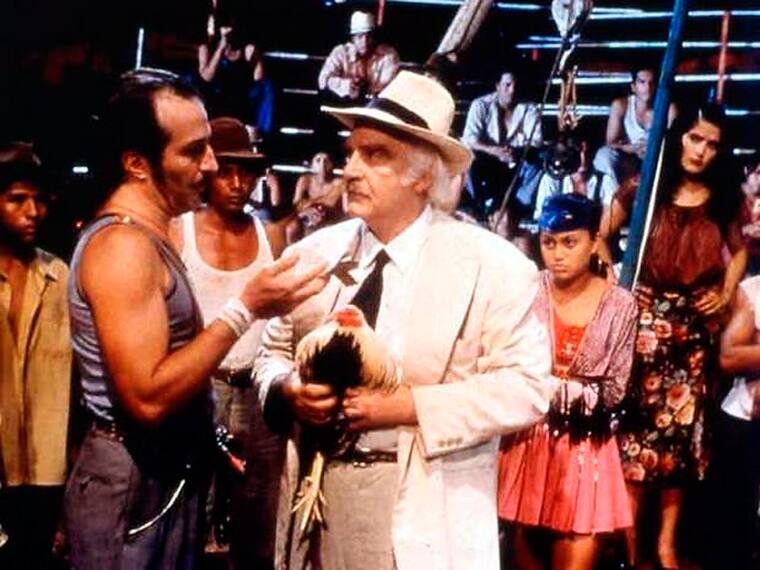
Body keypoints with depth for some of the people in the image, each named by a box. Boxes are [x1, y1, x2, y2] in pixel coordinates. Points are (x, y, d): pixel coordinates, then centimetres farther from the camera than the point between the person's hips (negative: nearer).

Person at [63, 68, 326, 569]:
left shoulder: (147, 237, 12)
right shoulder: (122, 245, -20)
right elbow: (148, 398, -27)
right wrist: (245, 310, -24)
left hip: (169, 475, 10)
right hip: (135, 489, -10)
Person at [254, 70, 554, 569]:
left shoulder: (495, 266, -7)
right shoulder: (314, 253, 6)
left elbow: (527, 386, -12)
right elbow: (275, 351, 14)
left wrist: (412, 406, -19)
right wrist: (288, 392, -9)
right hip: (317, 487, 4)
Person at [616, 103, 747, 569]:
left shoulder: (724, 199, 6)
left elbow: (739, 250, 20)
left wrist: (726, 295, 5)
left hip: (697, 323, 2)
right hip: (648, 316, -2)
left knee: (683, 424, 6)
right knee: (640, 419, -4)